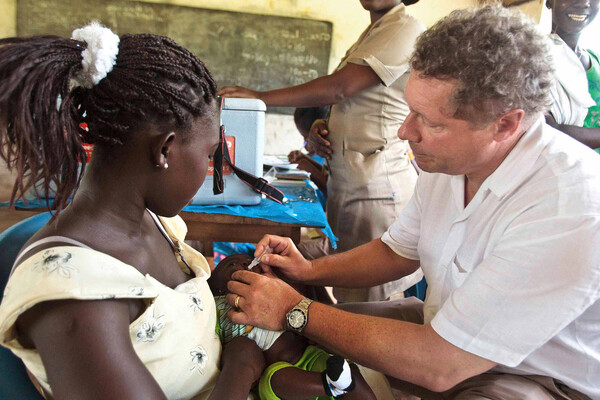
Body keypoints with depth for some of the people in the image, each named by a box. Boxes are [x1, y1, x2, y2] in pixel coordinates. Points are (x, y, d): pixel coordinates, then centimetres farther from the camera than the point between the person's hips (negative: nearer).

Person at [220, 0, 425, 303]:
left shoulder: (406, 29, -7)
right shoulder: (371, 34, 21)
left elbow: (339, 87, -15)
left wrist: (260, 97, -12)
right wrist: (319, 128, -3)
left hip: (378, 186, -8)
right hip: (343, 182, 8)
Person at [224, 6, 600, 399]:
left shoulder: (568, 211, -34)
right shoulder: (451, 160, -7)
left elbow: (436, 366, -31)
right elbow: (397, 252, 8)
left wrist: (295, 311, -23)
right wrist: (311, 270, -8)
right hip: (446, 330, 7)